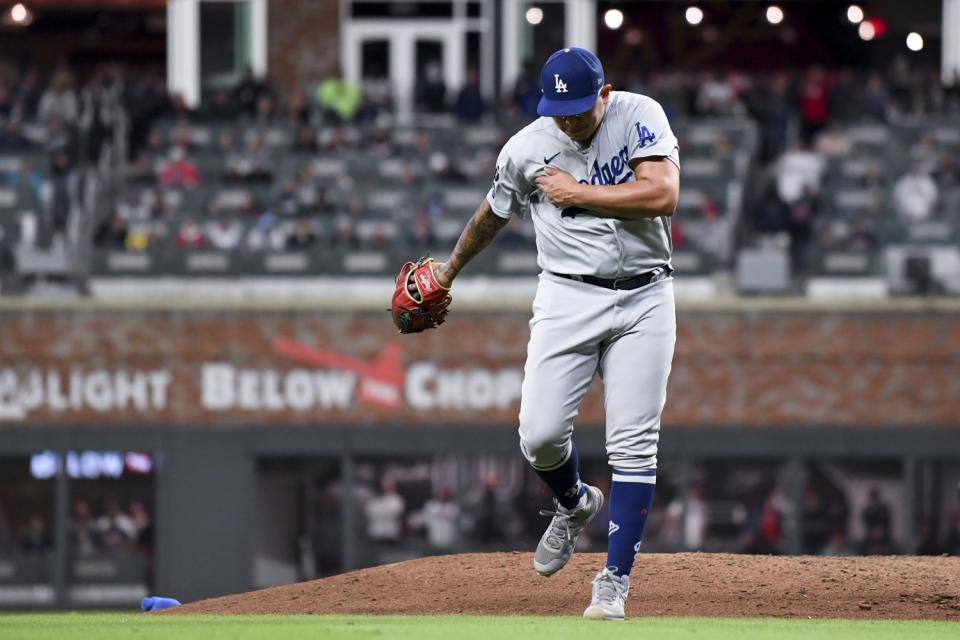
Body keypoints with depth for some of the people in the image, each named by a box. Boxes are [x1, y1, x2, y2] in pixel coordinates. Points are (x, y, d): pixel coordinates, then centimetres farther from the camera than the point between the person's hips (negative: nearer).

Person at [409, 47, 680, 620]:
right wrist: (449, 270, 31)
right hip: (569, 298, 1)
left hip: (644, 298, -1)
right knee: (540, 434, -11)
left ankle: (614, 582, 0)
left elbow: (663, 194, -19)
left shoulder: (641, 116, -6)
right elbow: (493, 215, 17)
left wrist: (577, 194, -15)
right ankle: (574, 505, 23)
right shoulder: (527, 149, -1)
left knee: (634, 446, -6)